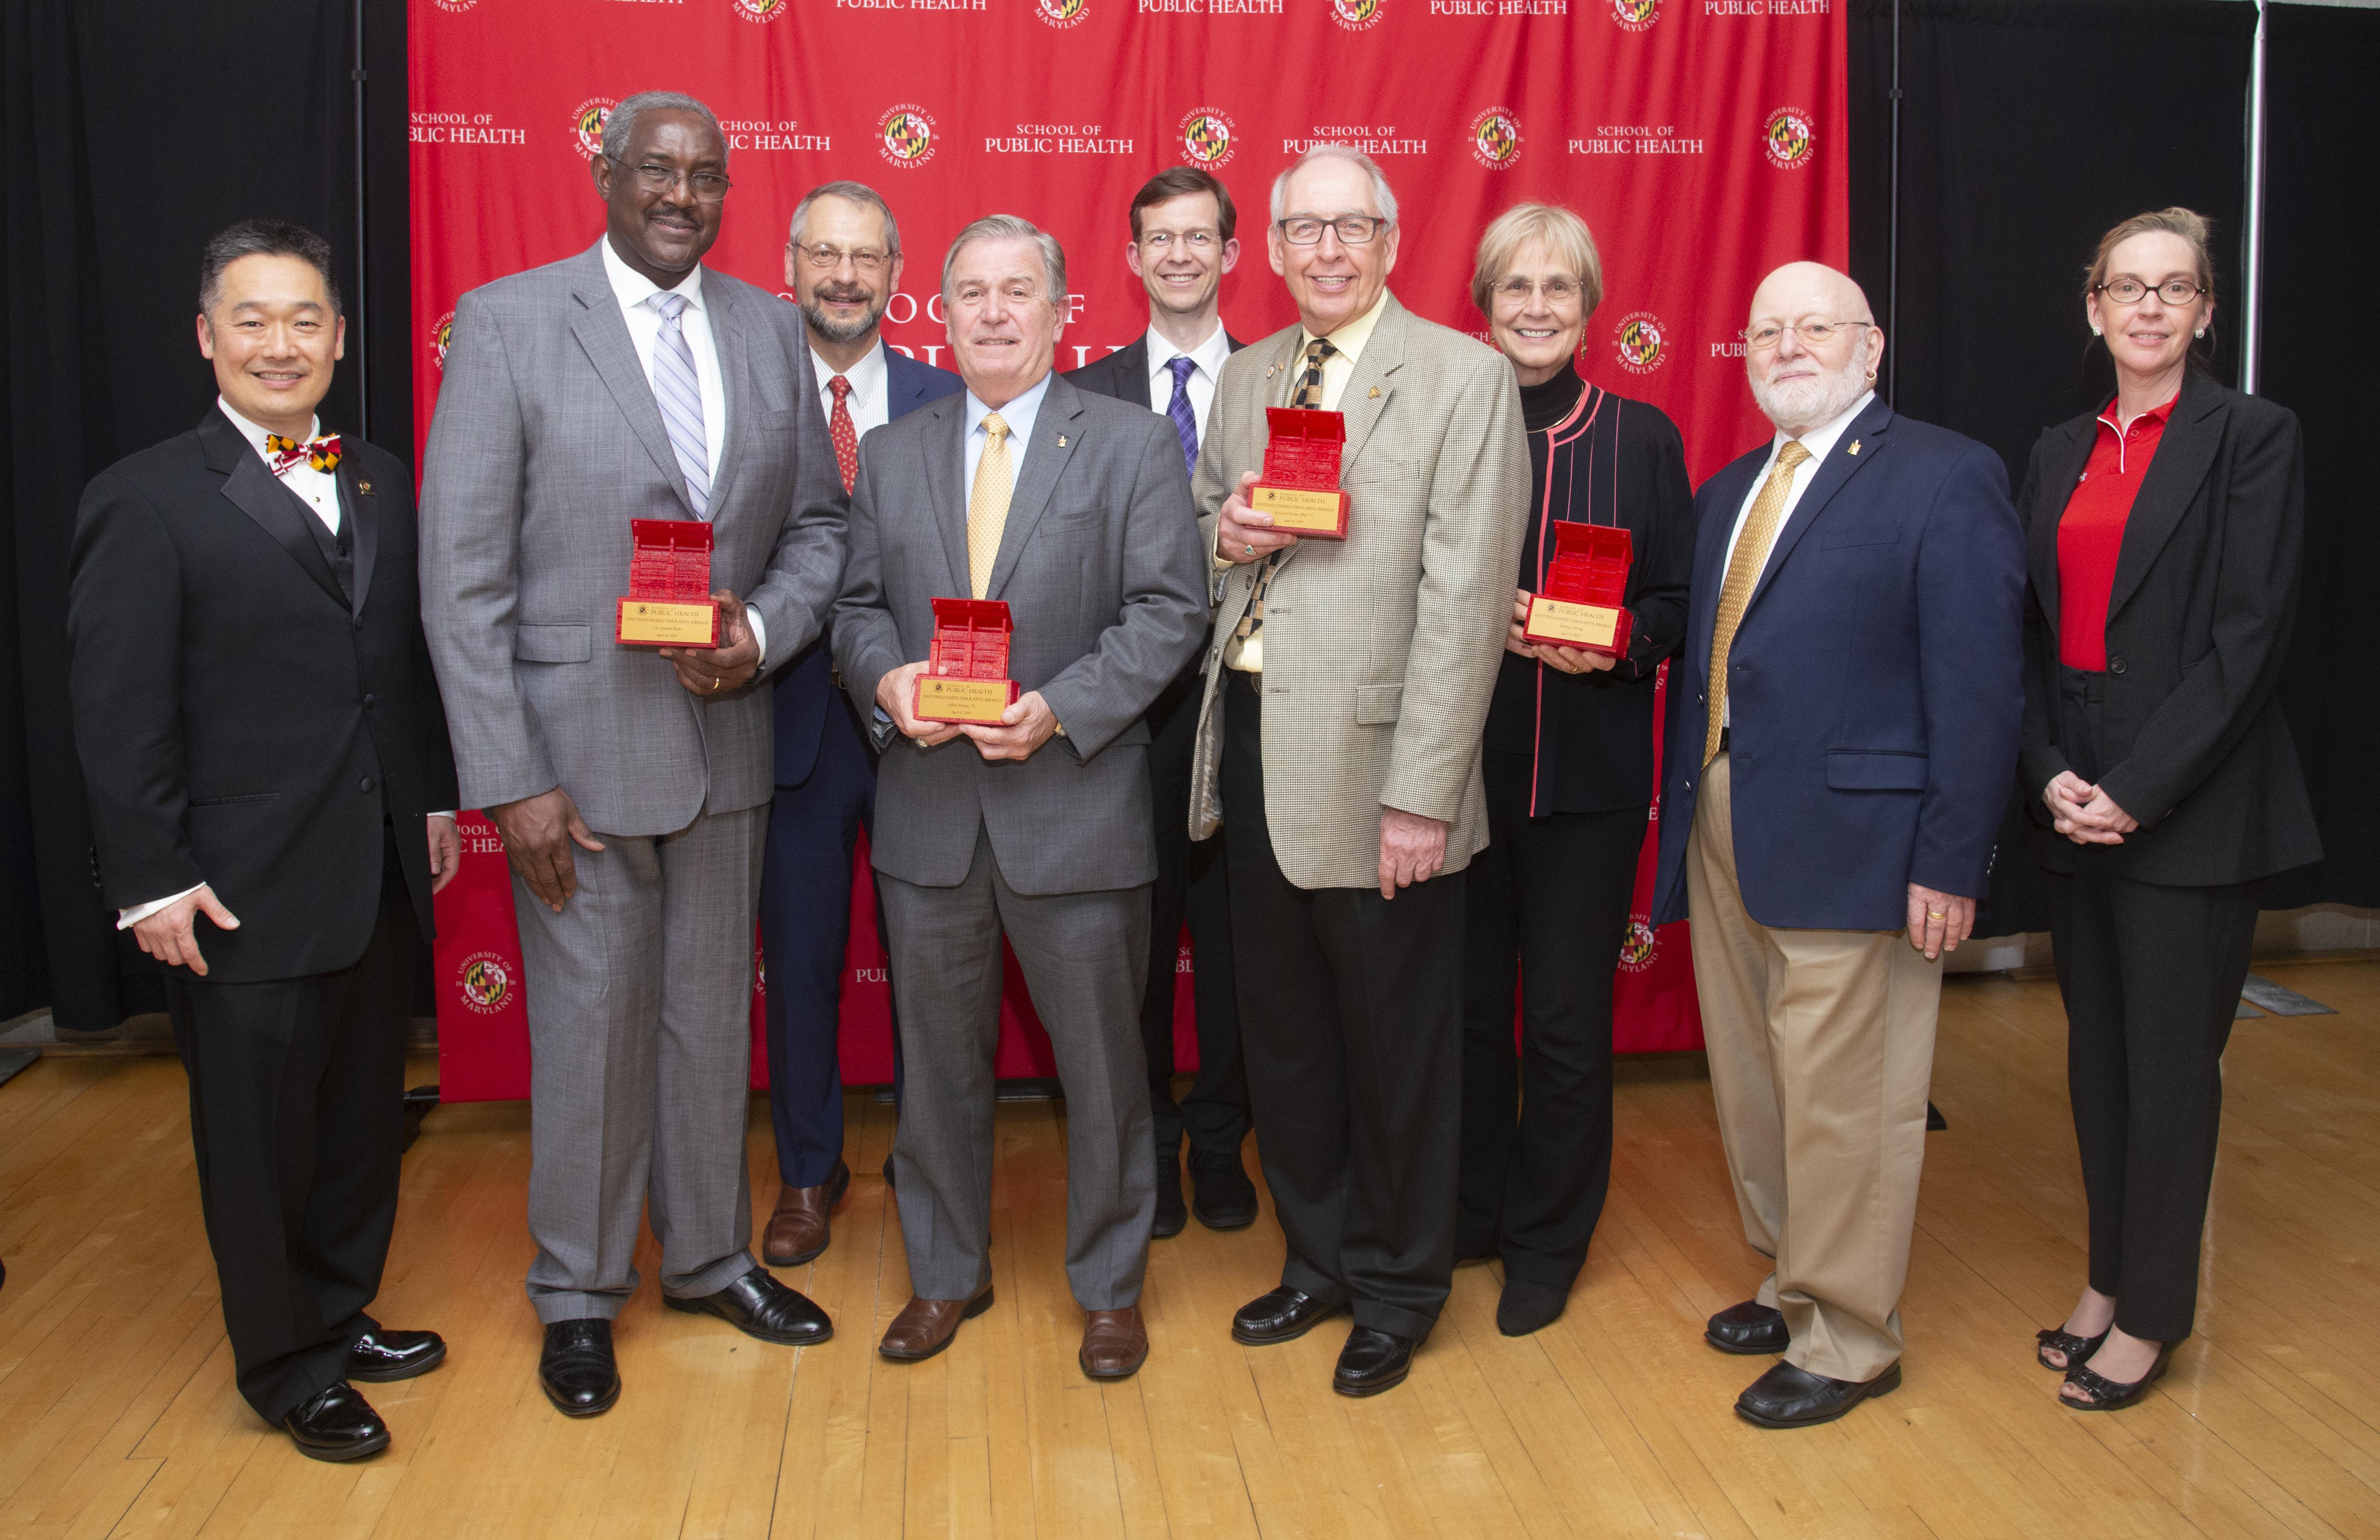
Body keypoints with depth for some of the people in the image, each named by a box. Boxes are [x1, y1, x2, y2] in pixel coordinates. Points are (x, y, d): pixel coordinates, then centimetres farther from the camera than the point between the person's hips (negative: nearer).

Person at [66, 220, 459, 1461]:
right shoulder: (145, 500, -8)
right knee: (258, 1143, 9)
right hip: (247, 894, -5)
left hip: (382, 879, 6)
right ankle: (290, 1371, 27)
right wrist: (154, 880, -13)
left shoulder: (382, 483, 9)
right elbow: (119, 713, -11)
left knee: (363, 1117, 18)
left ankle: (344, 1315, 38)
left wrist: (436, 800, 11)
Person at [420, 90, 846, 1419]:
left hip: (727, 738, 4)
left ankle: (710, 1257, 37)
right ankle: (580, 1294, 30)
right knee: (589, 1028, 8)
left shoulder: (771, 327, 6)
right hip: (579, 745, -4)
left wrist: (762, 630, -12)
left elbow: (818, 524, 9)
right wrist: (510, 780, -15)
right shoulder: (507, 322, -7)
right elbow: (464, 574, -10)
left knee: (713, 1017, 16)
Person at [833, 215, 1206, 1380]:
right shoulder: (891, 455, 11)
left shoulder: (1132, 445, 0)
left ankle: (1109, 1286, 28)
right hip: (928, 808, 3)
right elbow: (857, 607, 12)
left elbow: (1168, 610, -8)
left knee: (1101, 1063, 8)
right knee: (937, 1059, 14)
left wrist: (1059, 709, -19)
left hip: (1075, 802, -3)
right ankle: (946, 1275, 34)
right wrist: (885, 679, -11)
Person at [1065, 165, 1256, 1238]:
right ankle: (1149, 1143, 27)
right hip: (1133, 701, 0)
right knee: (1138, 932, 10)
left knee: (1234, 930, 9)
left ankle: (1221, 1145, 27)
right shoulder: (1089, 394, 6)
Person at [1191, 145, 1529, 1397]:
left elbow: (1465, 599, -14)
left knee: (1396, 1046, 9)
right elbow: (1205, 519, 23)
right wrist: (1224, 533, -3)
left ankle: (1398, 1290, 30)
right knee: (1280, 1030, 17)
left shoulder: (1467, 378, -7)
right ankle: (1317, 1257, 37)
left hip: (1371, 760, -6)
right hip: (1252, 744, 6)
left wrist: (1420, 794, -18)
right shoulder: (1247, 377, 13)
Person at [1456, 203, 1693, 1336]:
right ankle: (1466, 1217, 30)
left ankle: (1547, 1243, 24)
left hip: (1586, 773, 0)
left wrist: (1615, 642, -15)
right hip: (1459, 762, 1)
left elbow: (1678, 602, 4)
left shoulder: (1641, 438, 4)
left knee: (1566, 1018, 5)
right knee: (1467, 1005, 10)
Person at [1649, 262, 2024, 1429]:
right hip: (1722, 829, 7)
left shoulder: (1947, 478, -5)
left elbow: (1978, 689, -11)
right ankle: (1790, 1284, 36)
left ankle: (1848, 1341, 19)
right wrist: (1682, 819, 9)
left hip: (1849, 845, -7)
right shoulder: (1728, 492, 17)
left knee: (1841, 1101, 1)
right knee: (1751, 1089, 17)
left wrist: (1951, 864, -15)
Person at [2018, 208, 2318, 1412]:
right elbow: (2031, 629, 10)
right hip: (2075, 804, 5)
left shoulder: (2252, 436, -5)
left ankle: (2151, 1315, 18)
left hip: (2189, 808, -5)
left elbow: (2249, 636, -12)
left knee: (2171, 1065, 2)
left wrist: (2137, 790, -16)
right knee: (2096, 1053, 13)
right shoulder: (2061, 452, 12)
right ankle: (2109, 1277, 29)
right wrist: (2051, 770, -5)